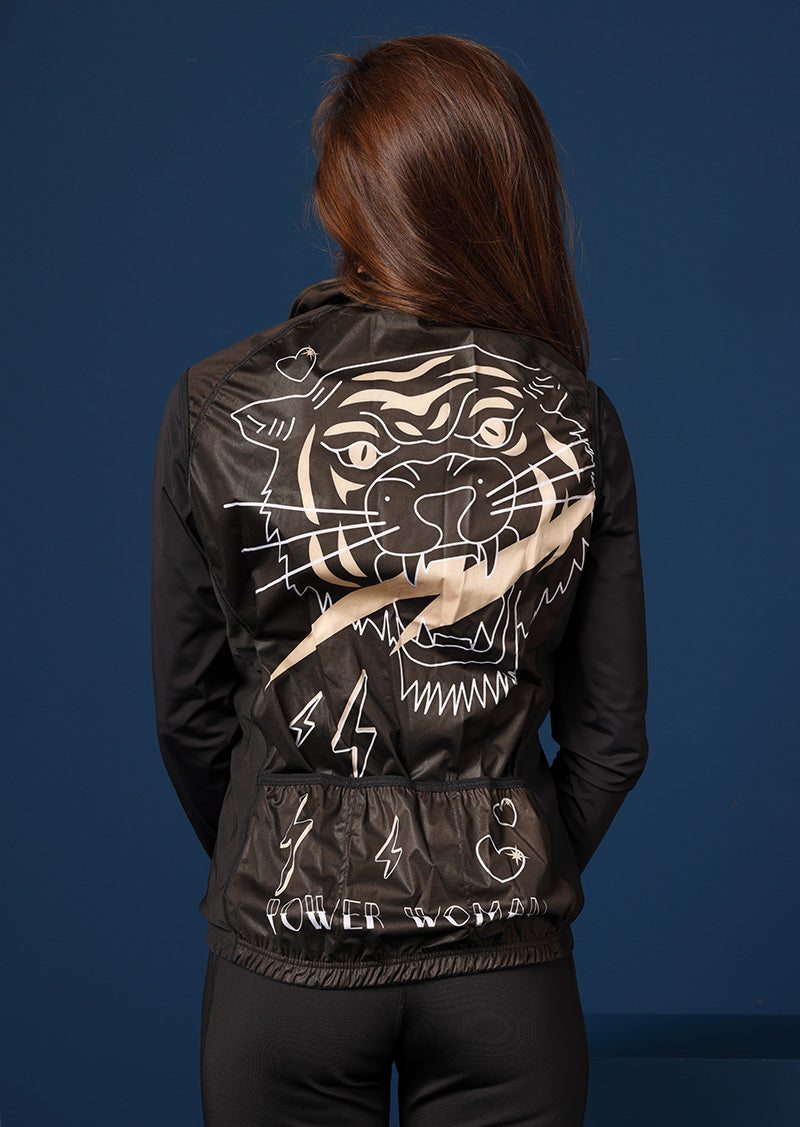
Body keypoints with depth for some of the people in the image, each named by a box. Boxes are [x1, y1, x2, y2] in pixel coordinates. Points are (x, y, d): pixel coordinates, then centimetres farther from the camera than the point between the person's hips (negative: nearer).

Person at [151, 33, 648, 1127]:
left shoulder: (216, 408, -10)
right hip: (508, 963, 1)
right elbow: (611, 730, -2)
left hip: (284, 957, 0)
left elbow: (190, 711, -3)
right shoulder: (577, 421, -8)